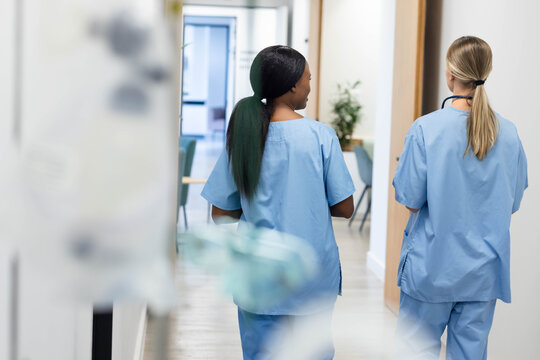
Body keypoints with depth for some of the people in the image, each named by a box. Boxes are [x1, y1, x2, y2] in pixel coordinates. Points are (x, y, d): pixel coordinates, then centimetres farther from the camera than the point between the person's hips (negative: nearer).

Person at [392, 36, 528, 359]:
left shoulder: (426, 129, -16)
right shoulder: (509, 133, -4)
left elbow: (410, 200, -11)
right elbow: (512, 205, 5)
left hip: (433, 265, -3)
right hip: (485, 270, 3)